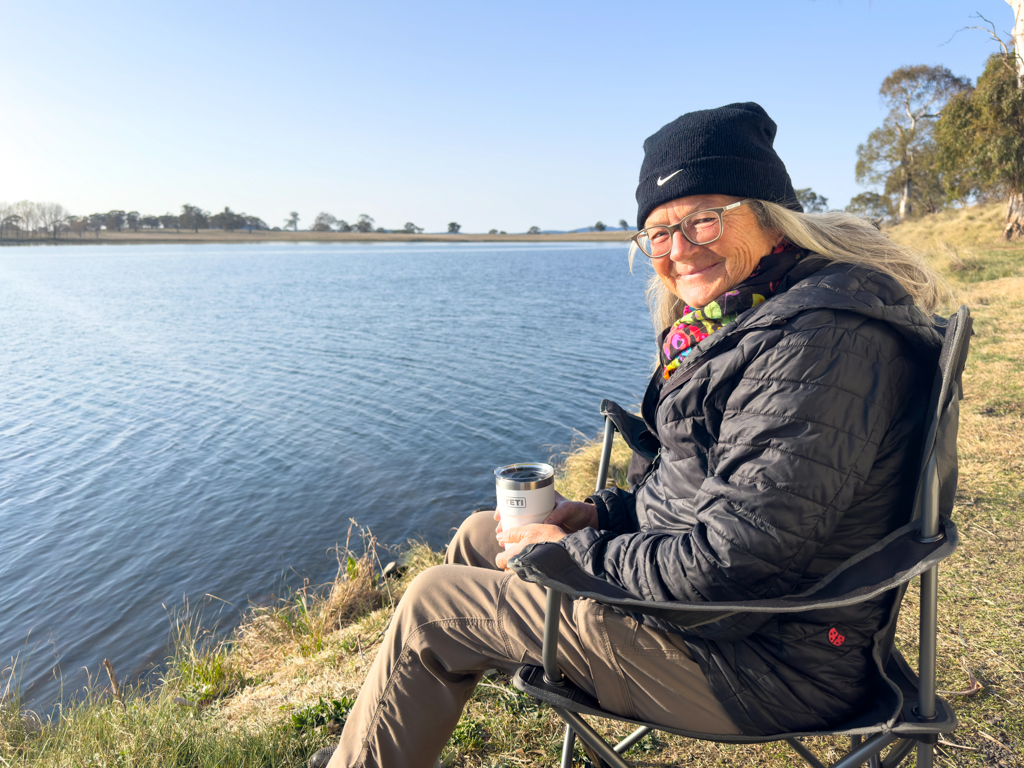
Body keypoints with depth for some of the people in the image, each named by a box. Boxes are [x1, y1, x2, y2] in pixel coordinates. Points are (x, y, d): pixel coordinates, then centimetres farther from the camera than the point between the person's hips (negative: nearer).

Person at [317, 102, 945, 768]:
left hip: (767, 658, -10)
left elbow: (736, 561, -29)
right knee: (479, 538, 17)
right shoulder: (748, 315, 7)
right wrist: (602, 513, 1)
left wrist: (575, 554, -16)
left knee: (432, 607, -4)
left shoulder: (821, 341, -25)